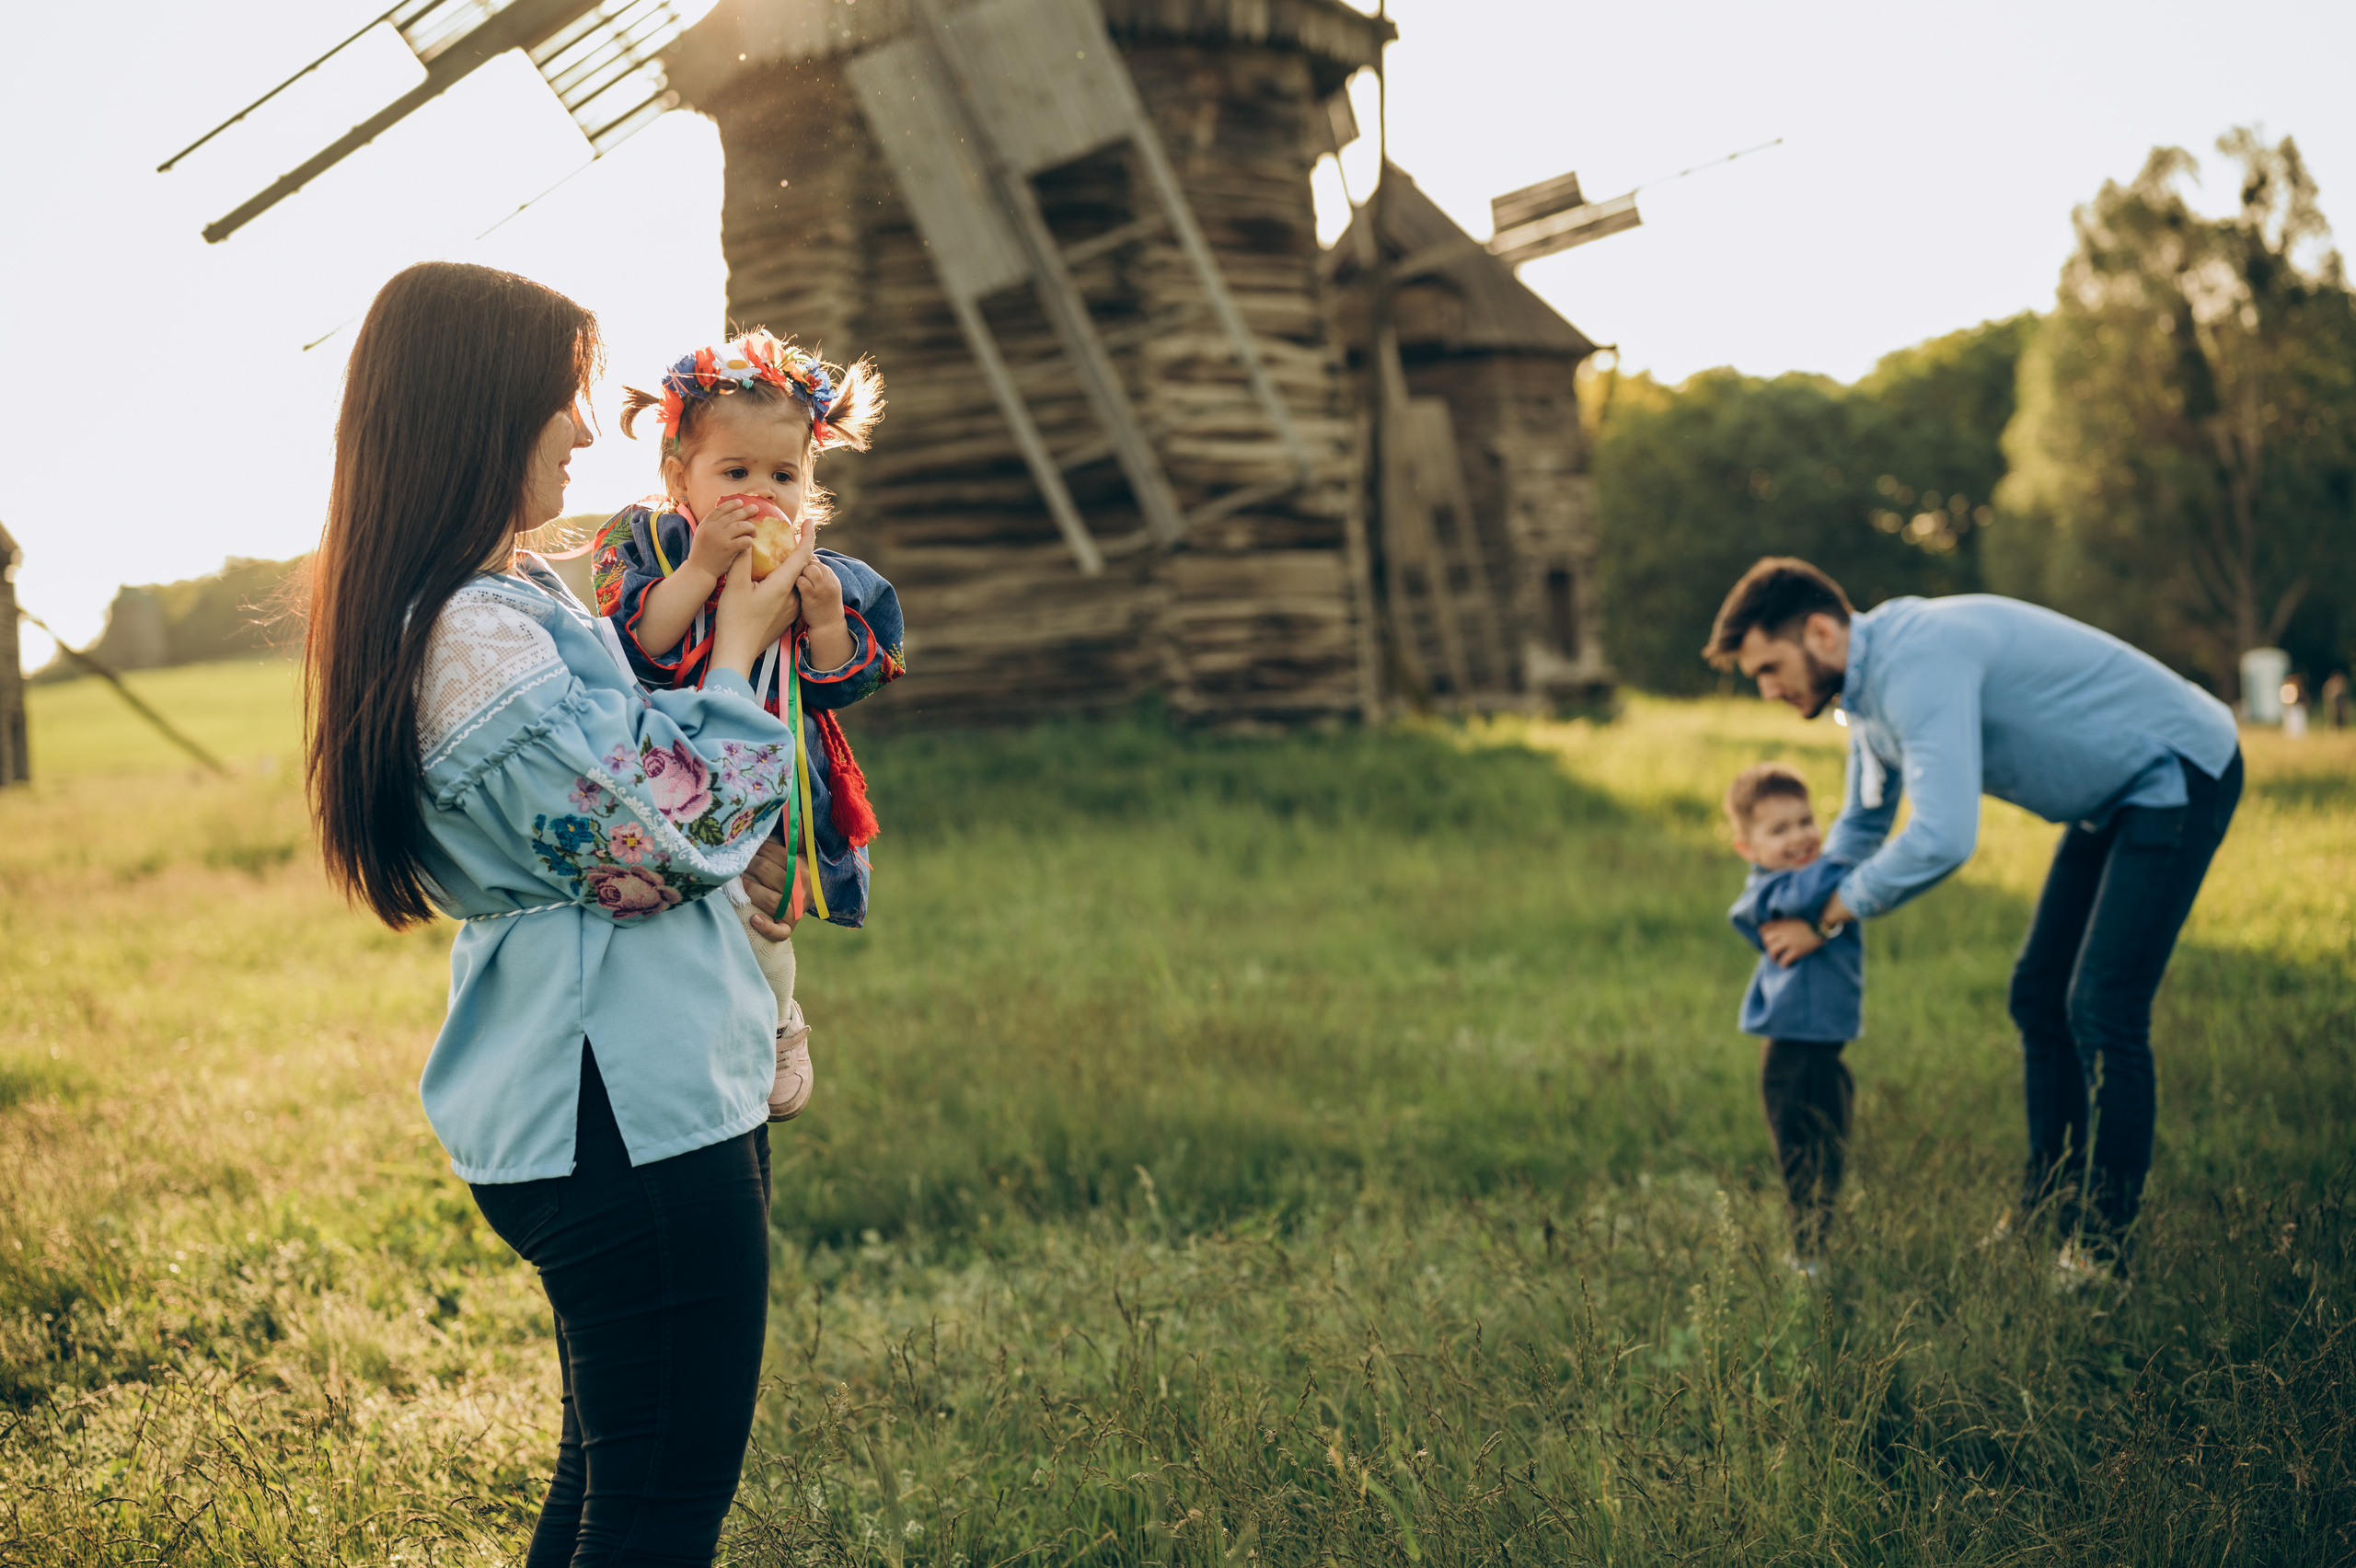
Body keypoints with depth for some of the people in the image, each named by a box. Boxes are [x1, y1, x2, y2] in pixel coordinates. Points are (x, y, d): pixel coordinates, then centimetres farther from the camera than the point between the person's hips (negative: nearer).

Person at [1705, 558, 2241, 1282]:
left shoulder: (1920, 661, -31)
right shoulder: (1870, 681, 3)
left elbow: (1941, 838, -39)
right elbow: (1861, 828, 19)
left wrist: (1826, 917, -26)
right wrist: (1794, 918, 8)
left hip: (2180, 774, -10)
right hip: (2116, 793, 10)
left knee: (2101, 1010, -13)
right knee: (2038, 996, 11)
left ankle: (2103, 1246, -3)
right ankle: (2047, 1209, 20)